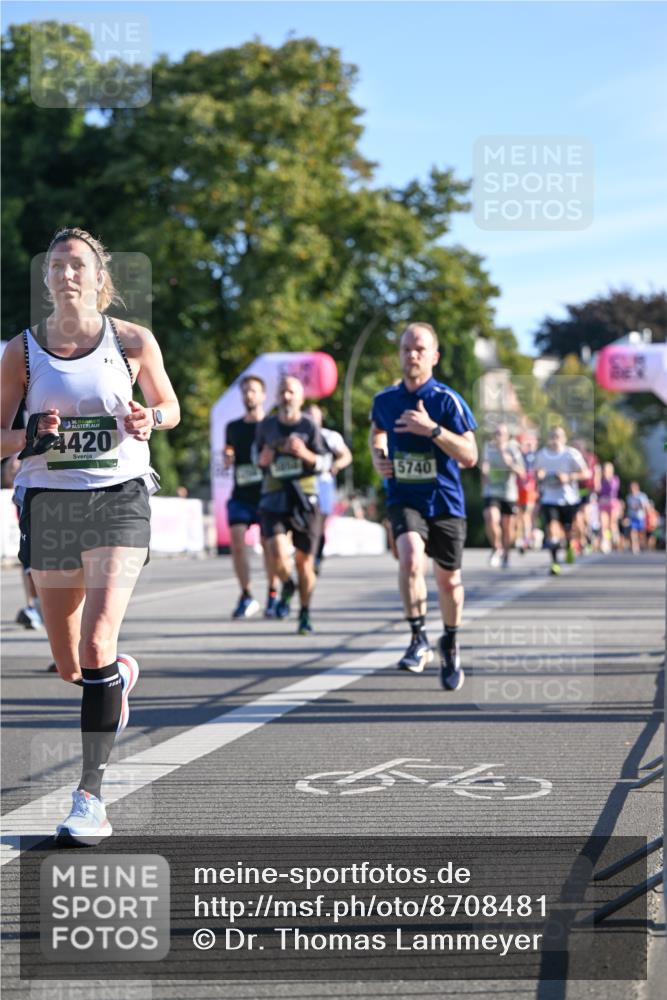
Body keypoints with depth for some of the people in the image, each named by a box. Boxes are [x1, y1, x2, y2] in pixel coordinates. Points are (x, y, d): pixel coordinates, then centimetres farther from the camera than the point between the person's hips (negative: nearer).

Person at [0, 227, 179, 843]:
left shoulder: (133, 341, -1)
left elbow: (169, 406, 13)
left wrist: (150, 419, -9)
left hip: (119, 498, -2)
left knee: (96, 646, -19)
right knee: (69, 667, 10)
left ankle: (91, 793, -12)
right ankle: (122, 675, 48)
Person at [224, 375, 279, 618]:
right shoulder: (233, 427, 13)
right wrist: (227, 458, -2)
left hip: (267, 495, -2)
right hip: (241, 495, 2)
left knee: (269, 544, 0)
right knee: (237, 543, -11)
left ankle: (273, 596, 13)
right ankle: (246, 596, -2)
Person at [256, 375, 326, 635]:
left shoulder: (309, 426, 0)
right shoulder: (266, 426, 7)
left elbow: (321, 463, -2)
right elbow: (258, 455, 20)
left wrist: (305, 454, -22)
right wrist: (262, 459, -4)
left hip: (304, 498, -1)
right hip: (274, 498, 1)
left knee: (305, 561, 3)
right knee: (278, 554, -19)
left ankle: (305, 614, 20)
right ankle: (287, 586, 14)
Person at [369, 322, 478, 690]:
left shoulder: (448, 400, -10)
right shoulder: (384, 399, 2)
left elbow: (470, 457, -15)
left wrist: (432, 429, -25)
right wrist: (378, 459, 5)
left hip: (445, 501, -1)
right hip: (403, 498, 1)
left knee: (448, 579, 9)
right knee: (410, 558, -27)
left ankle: (450, 643, 34)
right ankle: (419, 639, -18)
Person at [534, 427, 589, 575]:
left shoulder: (572, 454, -8)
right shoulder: (541, 455, 3)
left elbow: (586, 473, -9)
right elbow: (538, 473, 19)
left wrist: (568, 477, -23)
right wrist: (540, 477, -5)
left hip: (569, 499, -1)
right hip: (549, 499, 1)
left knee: (567, 529, 7)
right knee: (552, 529, -13)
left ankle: (569, 546, 43)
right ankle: (554, 562, -8)